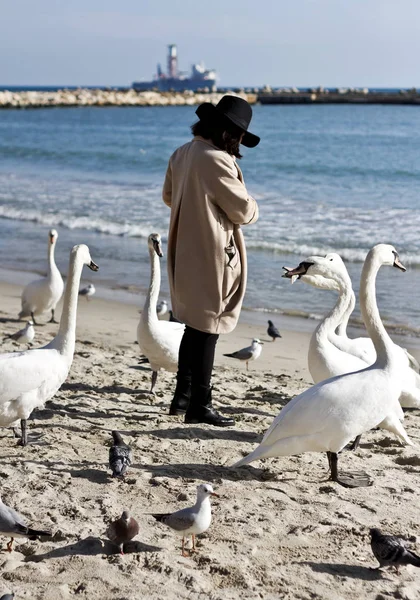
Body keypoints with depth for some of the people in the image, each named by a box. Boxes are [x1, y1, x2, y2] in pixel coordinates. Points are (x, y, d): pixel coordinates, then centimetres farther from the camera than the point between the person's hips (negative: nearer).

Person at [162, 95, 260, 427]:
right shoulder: (216, 160, -20)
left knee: (194, 326, 19)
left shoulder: (182, 153, 9)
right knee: (206, 330, -1)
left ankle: (183, 396, 27)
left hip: (184, 255, 9)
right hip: (211, 258, -9)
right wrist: (251, 206, 6)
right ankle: (199, 406, 6)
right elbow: (243, 210, -15)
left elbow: (169, 196, 23)